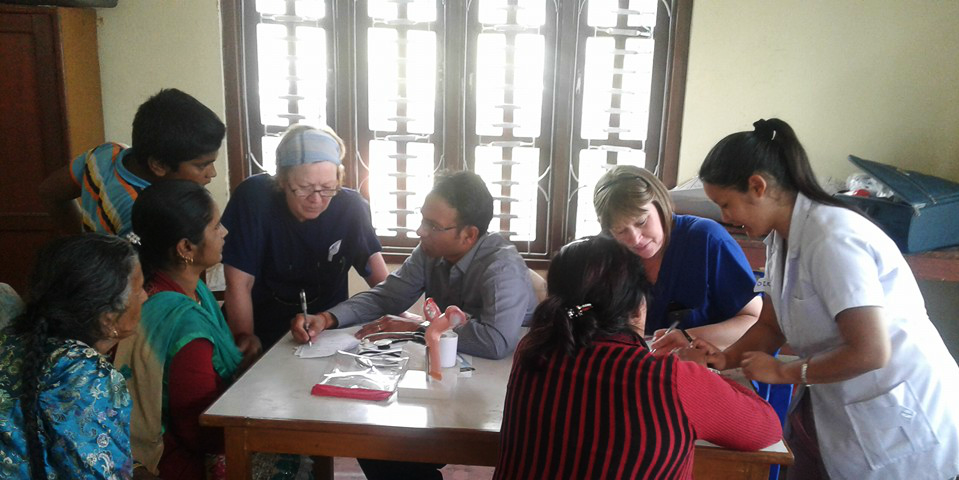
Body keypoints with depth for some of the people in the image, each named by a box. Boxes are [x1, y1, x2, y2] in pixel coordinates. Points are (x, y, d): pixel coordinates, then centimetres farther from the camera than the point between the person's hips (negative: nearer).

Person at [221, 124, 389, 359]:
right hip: (264, 337, -2)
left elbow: (379, 278, -4)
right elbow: (239, 283, -14)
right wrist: (245, 338, -25)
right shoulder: (253, 198, -15)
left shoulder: (350, 206, -9)